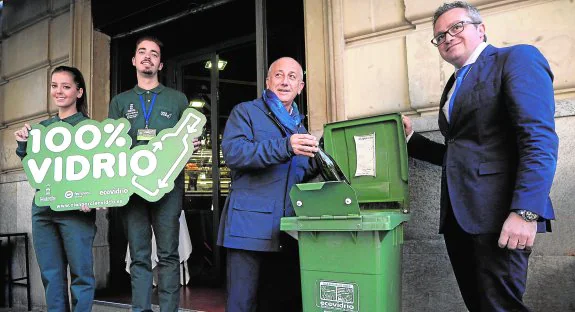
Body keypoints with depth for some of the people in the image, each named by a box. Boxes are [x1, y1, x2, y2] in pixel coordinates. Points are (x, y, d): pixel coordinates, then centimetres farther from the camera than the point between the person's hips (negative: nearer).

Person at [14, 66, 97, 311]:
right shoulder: (42, 127, 15)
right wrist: (23, 144, 2)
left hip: (75, 208, -6)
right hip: (42, 207, 6)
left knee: (80, 273, -1)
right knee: (50, 275, 11)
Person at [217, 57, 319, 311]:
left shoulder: (298, 126, 23)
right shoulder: (245, 112, 4)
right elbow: (232, 152, -15)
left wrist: (317, 165, 7)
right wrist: (285, 147, -24)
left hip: (288, 231, 6)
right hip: (250, 226, -6)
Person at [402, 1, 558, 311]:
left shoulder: (517, 58, -1)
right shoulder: (454, 85, 22)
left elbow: (540, 139, -14)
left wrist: (526, 211, -23)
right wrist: (411, 138, 12)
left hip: (497, 212, -7)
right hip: (458, 214, 8)